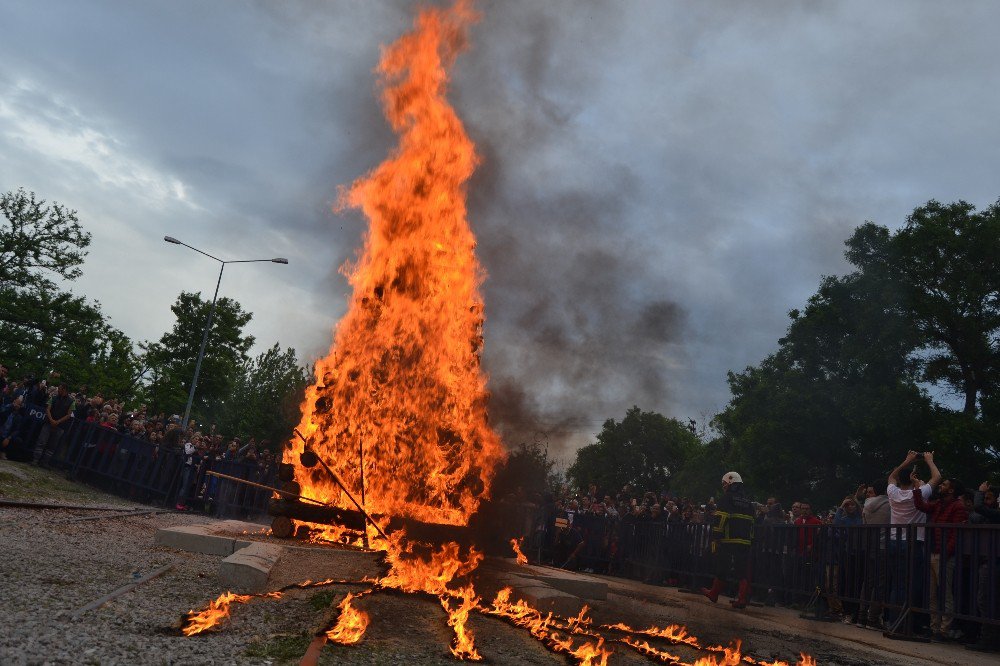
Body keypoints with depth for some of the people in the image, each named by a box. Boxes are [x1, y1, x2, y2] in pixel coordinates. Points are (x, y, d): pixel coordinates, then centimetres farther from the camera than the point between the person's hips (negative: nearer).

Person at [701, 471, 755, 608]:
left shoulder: (727, 498, -4)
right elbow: (751, 524, 17)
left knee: (722, 568, 7)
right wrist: (750, 540, 19)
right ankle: (743, 599, -3)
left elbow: (719, 520, -12)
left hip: (728, 541, -5)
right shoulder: (748, 502, 17)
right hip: (745, 543, 5)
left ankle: (714, 594, 21)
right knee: (743, 571, 4)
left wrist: (714, 539, -11)